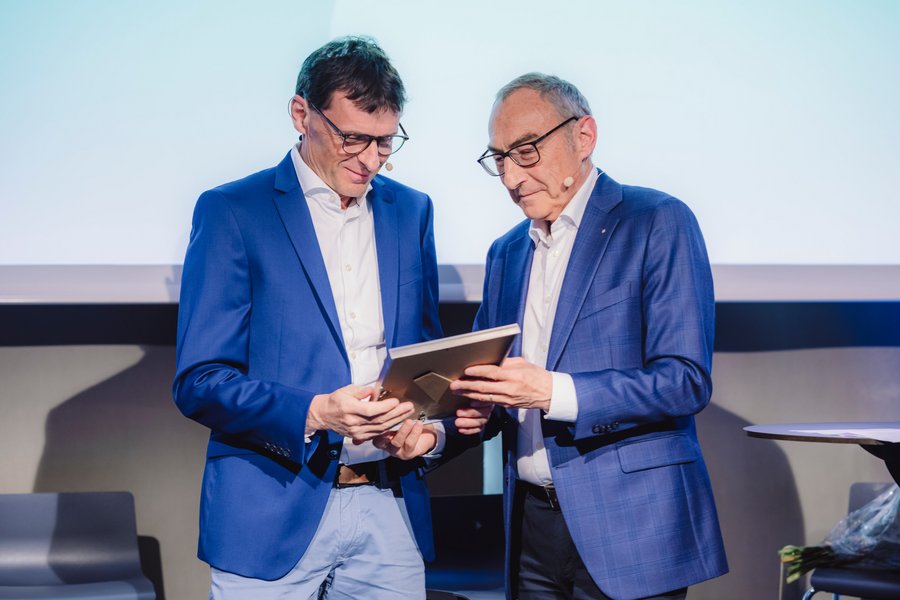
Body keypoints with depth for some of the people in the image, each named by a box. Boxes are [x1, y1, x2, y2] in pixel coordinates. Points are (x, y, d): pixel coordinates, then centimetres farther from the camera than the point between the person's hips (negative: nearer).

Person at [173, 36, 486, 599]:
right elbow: (199, 382, -8)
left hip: (391, 508, 4)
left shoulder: (411, 212, 11)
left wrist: (432, 428, -4)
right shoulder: (232, 212, -3)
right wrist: (316, 414, -23)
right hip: (273, 514, -4)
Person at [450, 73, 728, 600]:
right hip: (531, 523, 6)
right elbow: (482, 377, 20)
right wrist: (473, 408, -4)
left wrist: (553, 392, -24)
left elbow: (686, 381, -15)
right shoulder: (506, 253, 15)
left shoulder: (659, 223, -6)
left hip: (627, 526, -6)